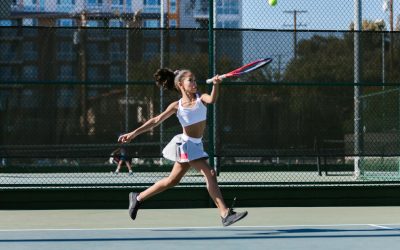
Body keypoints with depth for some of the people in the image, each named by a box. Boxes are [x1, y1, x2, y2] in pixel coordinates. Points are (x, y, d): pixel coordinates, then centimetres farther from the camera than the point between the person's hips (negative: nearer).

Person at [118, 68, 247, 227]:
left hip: (195, 145, 5)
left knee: (173, 180, 15)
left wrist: (215, 85, -41)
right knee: (210, 174, -16)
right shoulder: (177, 106, -5)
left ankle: (138, 198, 31)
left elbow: (212, 99, -21)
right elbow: (156, 121, -2)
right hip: (186, 144, -5)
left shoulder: (201, 98, 3)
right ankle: (225, 214, -16)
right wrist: (133, 133, -9)